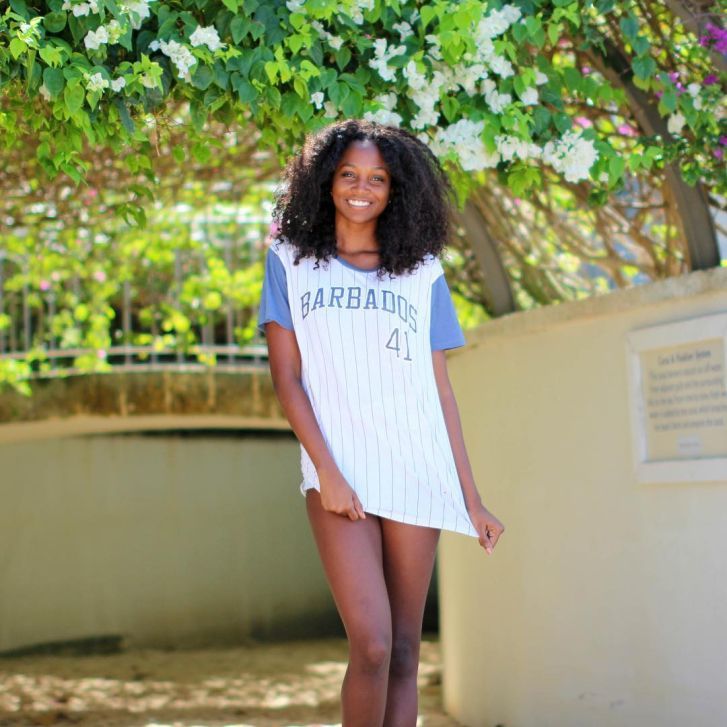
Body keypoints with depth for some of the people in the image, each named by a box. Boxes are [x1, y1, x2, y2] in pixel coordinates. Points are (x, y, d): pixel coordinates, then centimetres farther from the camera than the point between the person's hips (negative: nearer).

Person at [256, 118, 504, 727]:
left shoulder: (422, 273, 14)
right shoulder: (291, 261, 10)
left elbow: (441, 389, 13)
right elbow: (286, 376, 2)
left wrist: (471, 497, 9)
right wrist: (326, 470, -10)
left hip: (417, 472, 2)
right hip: (340, 472, -2)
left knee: (405, 651, 2)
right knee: (373, 645, -16)